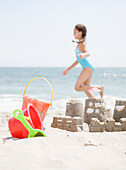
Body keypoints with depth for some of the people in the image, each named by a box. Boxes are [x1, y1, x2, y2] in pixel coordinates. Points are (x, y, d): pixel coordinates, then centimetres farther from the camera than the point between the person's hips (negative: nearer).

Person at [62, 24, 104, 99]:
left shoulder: (82, 43, -7)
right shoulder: (80, 44, 23)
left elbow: (87, 53, -28)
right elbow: (78, 60, 28)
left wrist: (83, 55, -53)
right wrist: (68, 69, 30)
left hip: (88, 67, -10)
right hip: (88, 68, 10)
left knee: (77, 87, -14)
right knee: (86, 89, 10)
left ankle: (99, 88, -10)